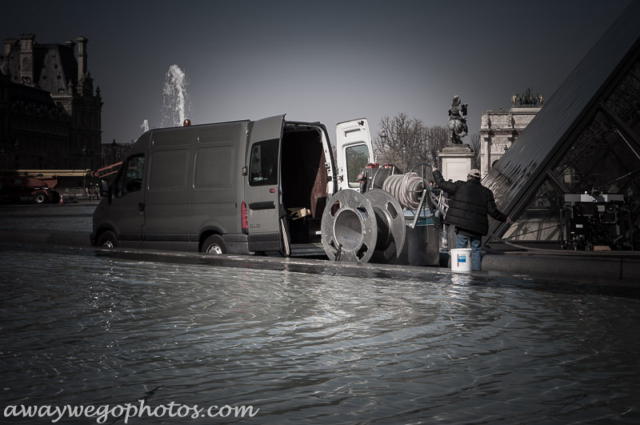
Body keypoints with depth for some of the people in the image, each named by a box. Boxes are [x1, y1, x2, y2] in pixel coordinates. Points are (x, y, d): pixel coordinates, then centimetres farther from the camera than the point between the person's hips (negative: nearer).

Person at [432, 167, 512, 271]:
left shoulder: (460, 186, -2)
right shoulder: (486, 192, 6)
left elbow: (442, 184, 2)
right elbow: (493, 211, 3)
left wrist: (436, 172, 19)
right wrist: (504, 218, 18)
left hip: (462, 226, -3)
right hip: (477, 227, 3)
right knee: (476, 251, 11)